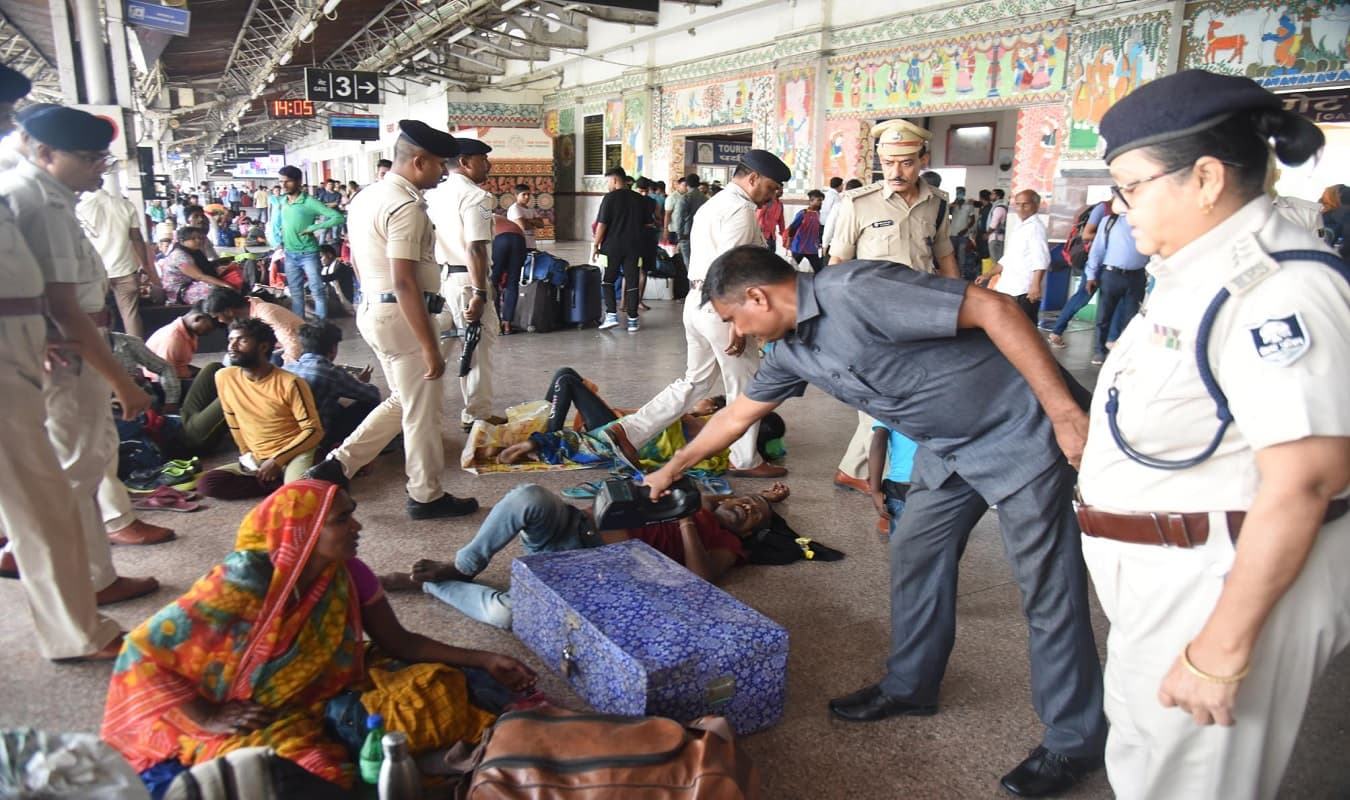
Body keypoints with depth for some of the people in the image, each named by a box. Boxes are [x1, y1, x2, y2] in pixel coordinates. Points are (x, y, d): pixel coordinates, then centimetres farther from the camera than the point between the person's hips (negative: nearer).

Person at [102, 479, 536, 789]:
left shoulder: (347, 575, -9)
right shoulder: (238, 589, -24)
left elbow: (399, 642, -3)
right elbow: (140, 653, -17)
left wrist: (483, 661, -10)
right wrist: (208, 718, -21)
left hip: (336, 694, 4)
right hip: (257, 720, -4)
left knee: (449, 690, -13)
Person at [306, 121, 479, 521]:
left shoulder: (366, 196, 12)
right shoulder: (406, 207, -19)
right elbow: (404, 283, -25)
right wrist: (430, 346, -23)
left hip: (373, 309, 10)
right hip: (401, 315, -10)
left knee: (402, 402, 22)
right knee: (423, 411, 4)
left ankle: (339, 463, 21)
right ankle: (426, 496, 18)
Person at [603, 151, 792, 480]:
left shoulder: (712, 205, 19)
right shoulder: (740, 209, -13)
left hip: (698, 302, 10)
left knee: (695, 381, 16)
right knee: (747, 387, 5)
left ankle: (630, 431, 12)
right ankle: (745, 460, 18)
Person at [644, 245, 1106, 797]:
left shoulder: (855, 292, -27)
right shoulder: (790, 350, 2)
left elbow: (992, 307, -27)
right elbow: (736, 415, 17)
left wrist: (1065, 412, -27)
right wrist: (673, 468, 26)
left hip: (1020, 431, -8)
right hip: (948, 444, 9)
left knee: (1047, 586, 0)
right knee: (915, 555, 14)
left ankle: (1073, 742, 17)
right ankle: (909, 686, 33)